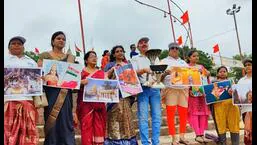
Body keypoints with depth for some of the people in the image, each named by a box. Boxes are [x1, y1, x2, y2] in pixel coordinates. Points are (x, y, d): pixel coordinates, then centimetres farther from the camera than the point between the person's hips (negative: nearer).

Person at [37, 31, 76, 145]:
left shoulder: (70, 57, 16)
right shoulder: (45, 55, 8)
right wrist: (46, 77, -20)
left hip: (65, 94, 2)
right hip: (51, 93, -2)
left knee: (65, 121, 0)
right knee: (52, 122, -3)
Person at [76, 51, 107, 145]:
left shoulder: (101, 72, 16)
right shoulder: (81, 72, 5)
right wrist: (82, 82, -23)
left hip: (99, 103, 3)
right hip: (86, 103, -3)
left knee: (99, 125, 3)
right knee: (86, 125, -5)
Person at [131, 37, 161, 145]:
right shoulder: (135, 58, 11)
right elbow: (134, 73, -3)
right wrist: (143, 70, -22)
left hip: (155, 88, 3)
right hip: (143, 89, -3)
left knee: (157, 116, 1)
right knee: (143, 118, -5)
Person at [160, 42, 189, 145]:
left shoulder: (183, 62, 24)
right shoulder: (164, 61, 10)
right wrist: (166, 72, -20)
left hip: (183, 89, 4)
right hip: (170, 89, -4)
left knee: (183, 113, 2)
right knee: (171, 114, -5)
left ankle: (182, 136, 14)